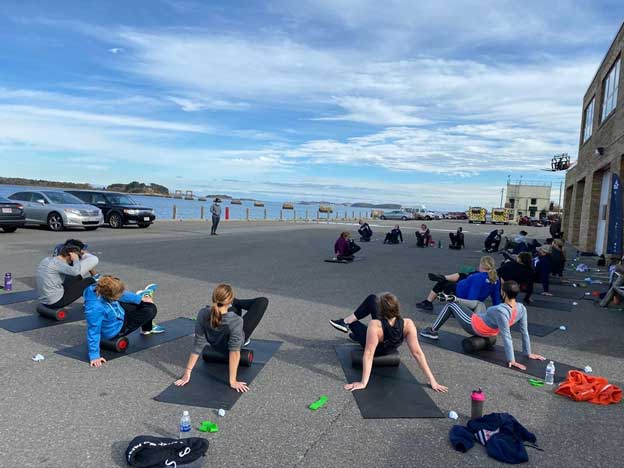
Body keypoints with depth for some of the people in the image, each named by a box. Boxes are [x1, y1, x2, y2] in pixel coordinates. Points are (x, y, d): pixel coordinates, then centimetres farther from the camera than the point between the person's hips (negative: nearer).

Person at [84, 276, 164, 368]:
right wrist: (94, 356, -29)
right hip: (117, 330, -7)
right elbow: (93, 332, -33)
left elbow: (122, 294, -4)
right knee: (151, 310, -5)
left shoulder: (101, 289, -22)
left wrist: (140, 298, 3)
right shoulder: (95, 308, -42)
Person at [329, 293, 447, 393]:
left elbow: (368, 354, -42)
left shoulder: (375, 326, -45)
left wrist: (363, 383, -39)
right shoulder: (408, 324, -36)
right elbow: (417, 353, -33)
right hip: (390, 348, 3)